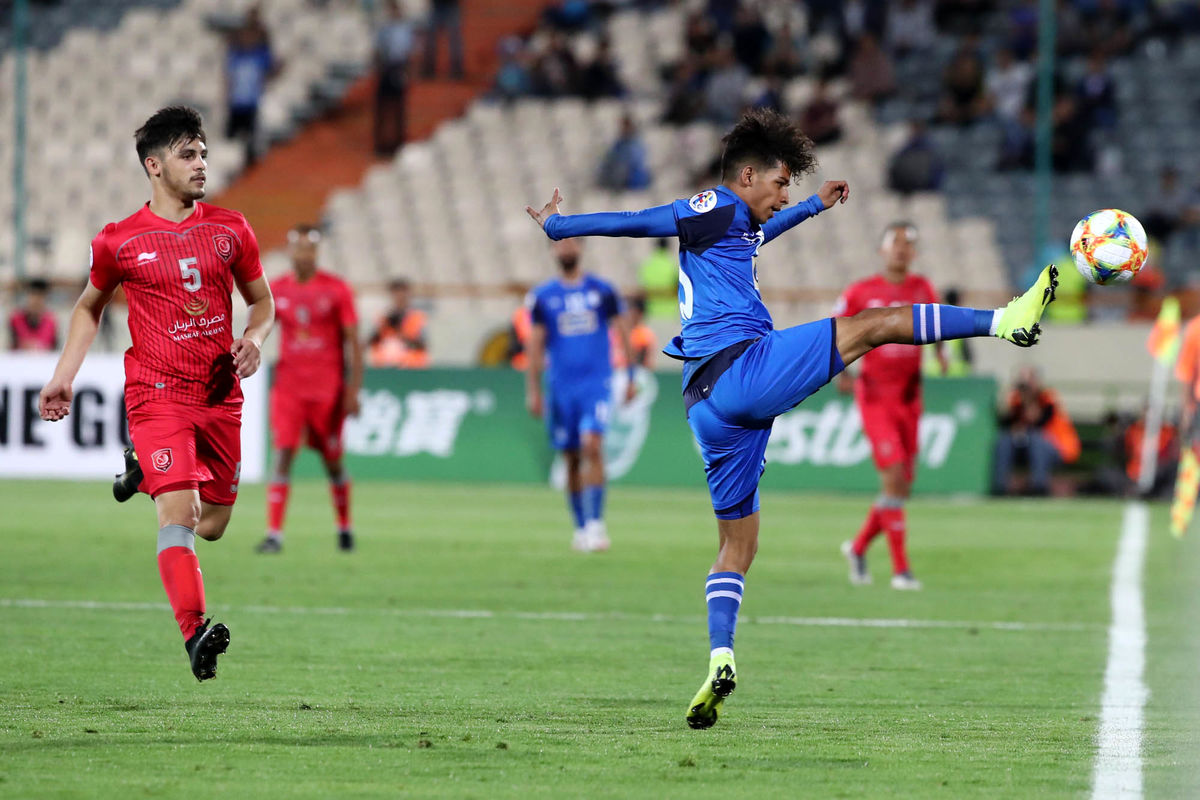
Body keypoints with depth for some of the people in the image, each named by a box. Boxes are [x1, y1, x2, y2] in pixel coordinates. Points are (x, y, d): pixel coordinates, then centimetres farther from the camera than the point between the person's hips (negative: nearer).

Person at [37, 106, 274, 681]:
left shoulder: (230, 229, 6)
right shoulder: (120, 241, -1)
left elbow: (261, 300, 17)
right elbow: (90, 307, 16)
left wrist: (254, 338, -5)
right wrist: (64, 376, 8)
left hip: (221, 395, 4)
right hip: (157, 393, -4)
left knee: (212, 527, 13)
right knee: (179, 515, -21)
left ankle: (144, 470, 41)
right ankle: (195, 634, -27)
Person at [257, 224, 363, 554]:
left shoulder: (336, 289, -3)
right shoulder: (275, 290, 3)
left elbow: (353, 342, -2)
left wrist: (353, 390, -8)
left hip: (327, 388, -1)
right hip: (288, 387, 1)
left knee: (332, 460, 8)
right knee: (282, 455, -12)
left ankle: (345, 527, 29)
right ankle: (274, 533, -16)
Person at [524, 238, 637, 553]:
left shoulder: (602, 291, 5)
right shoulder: (543, 296, 6)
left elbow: (623, 332, 9)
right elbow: (535, 344, 6)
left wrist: (632, 376, 6)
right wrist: (533, 390, 1)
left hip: (596, 382, -2)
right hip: (561, 386, 2)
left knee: (592, 445, -19)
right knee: (572, 458, 6)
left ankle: (595, 523, -21)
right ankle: (580, 527, 18)